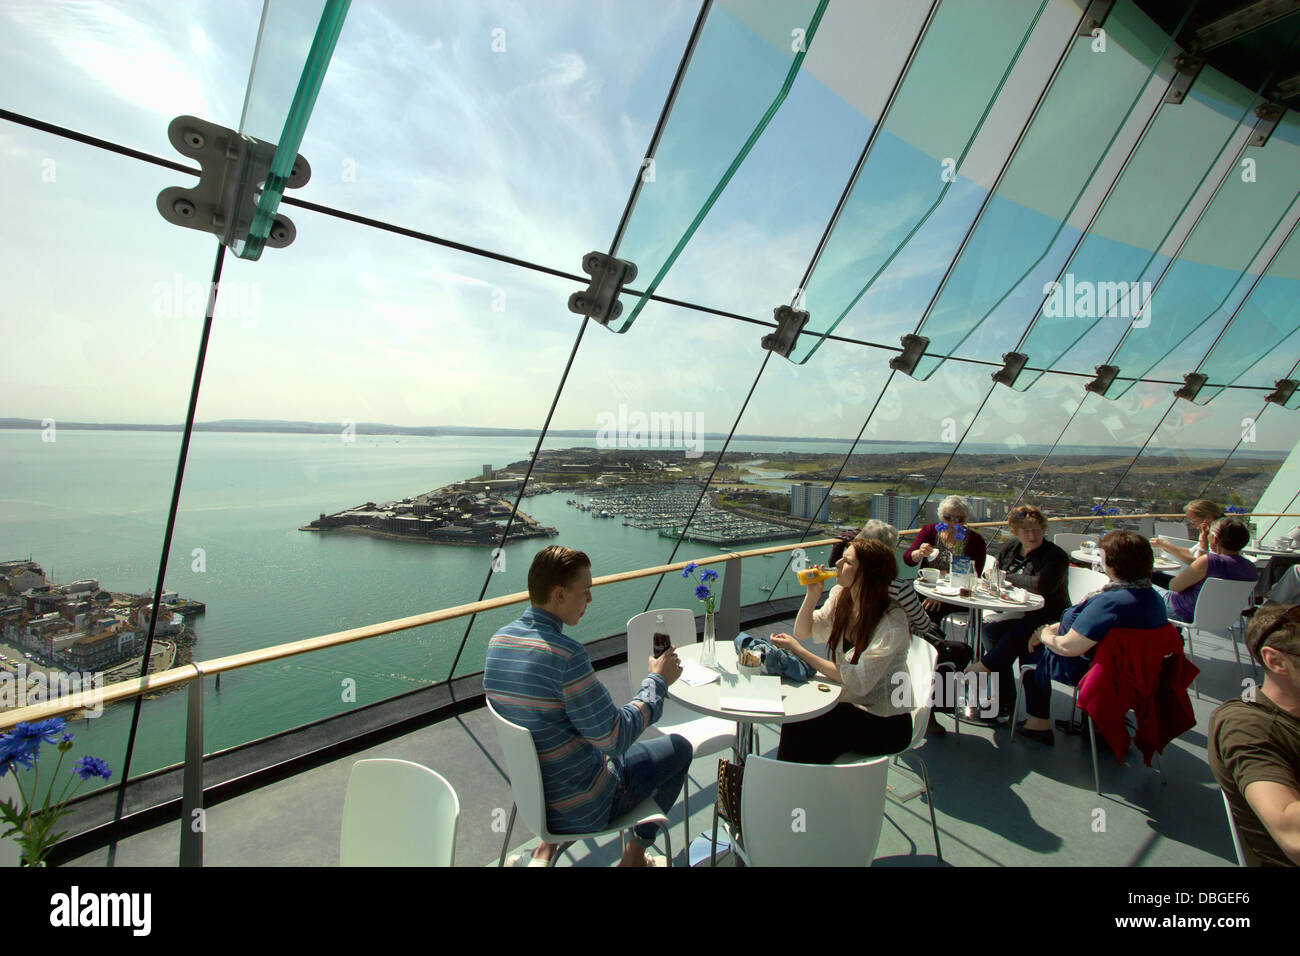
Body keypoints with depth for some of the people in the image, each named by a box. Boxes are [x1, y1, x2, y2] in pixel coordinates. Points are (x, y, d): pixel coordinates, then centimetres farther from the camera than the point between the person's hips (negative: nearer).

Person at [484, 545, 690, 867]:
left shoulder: (498, 641, -6)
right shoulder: (565, 654, -32)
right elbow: (616, 739, -25)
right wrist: (657, 680, -12)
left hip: (529, 790, 7)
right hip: (583, 809, -7)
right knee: (679, 748, 12)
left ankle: (547, 846, 24)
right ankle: (634, 854, 30)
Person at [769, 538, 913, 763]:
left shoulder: (892, 622, -23)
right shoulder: (840, 596, -3)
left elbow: (857, 682, -25)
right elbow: (803, 632, 7)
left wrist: (799, 651, -23)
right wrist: (812, 594, -11)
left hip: (885, 724, -5)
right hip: (848, 702, 6)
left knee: (801, 730, -20)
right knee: (794, 722, -19)